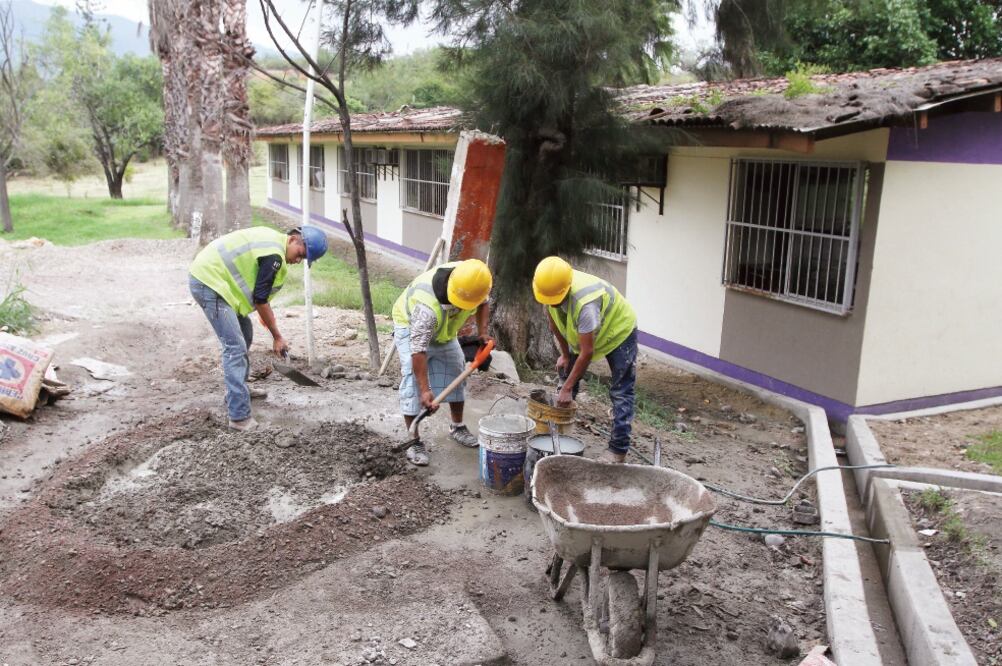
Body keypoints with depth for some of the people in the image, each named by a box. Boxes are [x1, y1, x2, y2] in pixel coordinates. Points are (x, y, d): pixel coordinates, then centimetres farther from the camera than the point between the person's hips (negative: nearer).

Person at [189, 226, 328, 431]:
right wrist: (277, 337, -7)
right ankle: (240, 417, -16)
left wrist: (264, 311, 16)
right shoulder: (274, 255, -19)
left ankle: (238, 391, 35)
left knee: (244, 333, 20)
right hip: (208, 282, -11)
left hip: (206, 274, 11)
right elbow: (260, 300, -16)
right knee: (235, 347, -14)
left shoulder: (272, 239, 11)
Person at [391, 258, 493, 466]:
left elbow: (483, 303, -2)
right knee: (413, 379, -18)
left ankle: (458, 427, 25)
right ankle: (414, 442, -12)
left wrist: (482, 331, -15)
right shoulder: (427, 305, -46)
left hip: (444, 330, 7)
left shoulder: (473, 282, -27)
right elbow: (418, 349, -44)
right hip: (411, 325, -6)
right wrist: (425, 390, -44)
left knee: (456, 371, 8)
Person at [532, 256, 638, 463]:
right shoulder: (551, 287, -23)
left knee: (621, 393, -9)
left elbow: (587, 352, -38)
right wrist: (565, 354, 4)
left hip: (619, 330, -7)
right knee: (566, 372, 10)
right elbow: (554, 322, -2)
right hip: (581, 332, 7)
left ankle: (618, 449, -5)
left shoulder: (584, 302, -44)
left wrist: (567, 388, -32)